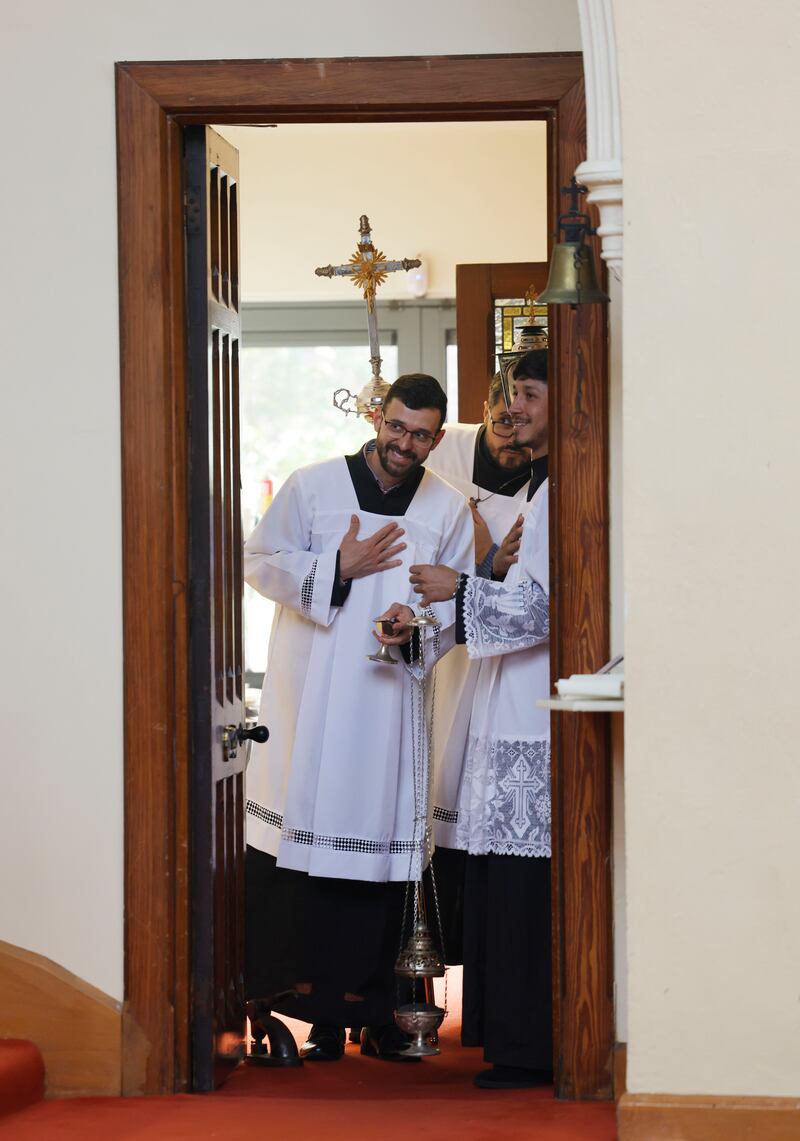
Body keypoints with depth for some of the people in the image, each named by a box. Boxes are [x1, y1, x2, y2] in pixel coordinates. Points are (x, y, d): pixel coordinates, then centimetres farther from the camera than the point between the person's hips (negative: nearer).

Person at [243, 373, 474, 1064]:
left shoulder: (448, 510, 8)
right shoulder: (313, 486, 4)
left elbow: (461, 600, 9)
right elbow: (262, 561, 2)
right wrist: (338, 569, -10)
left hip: (391, 699, 1)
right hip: (311, 698, -1)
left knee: (379, 839, 0)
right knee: (308, 828, -4)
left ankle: (367, 1001, 5)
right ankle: (309, 993, 1)